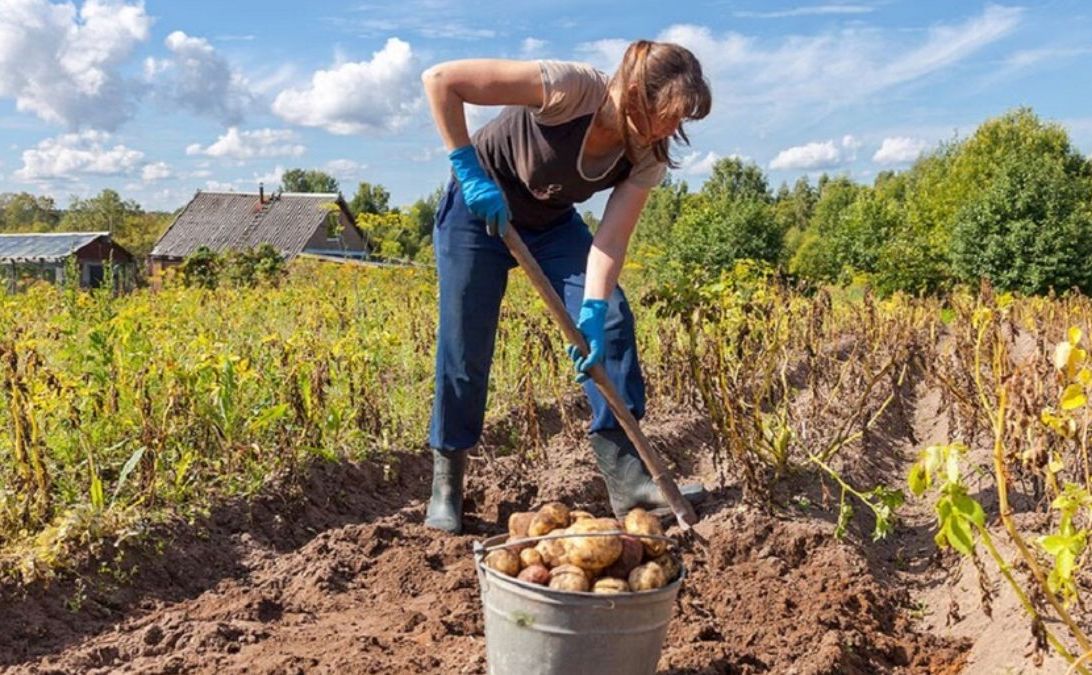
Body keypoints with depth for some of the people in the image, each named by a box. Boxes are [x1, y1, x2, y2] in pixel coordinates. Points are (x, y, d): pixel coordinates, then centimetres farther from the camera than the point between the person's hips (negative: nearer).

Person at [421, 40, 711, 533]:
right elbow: (439, 79, -32)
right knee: (465, 350, -6)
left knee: (611, 321, -12)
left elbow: (610, 241, -23)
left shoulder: (648, 157, -17)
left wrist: (591, 314, -37)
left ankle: (625, 477, -5)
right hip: (479, 210, -4)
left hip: (551, 224, 5)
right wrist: (468, 169, -32)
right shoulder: (571, 88, -33)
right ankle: (446, 485, 13)